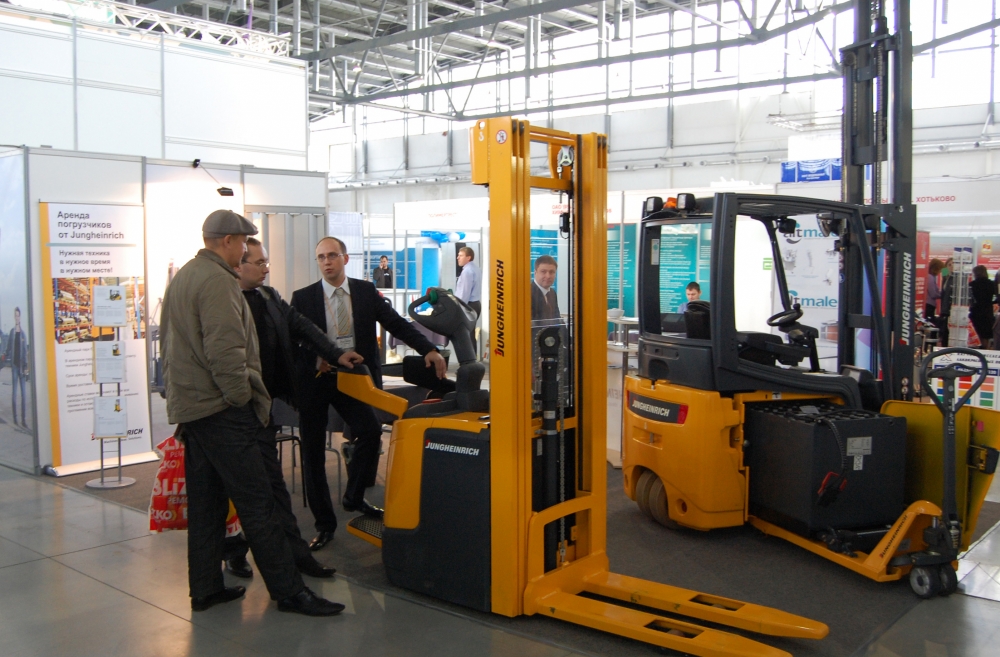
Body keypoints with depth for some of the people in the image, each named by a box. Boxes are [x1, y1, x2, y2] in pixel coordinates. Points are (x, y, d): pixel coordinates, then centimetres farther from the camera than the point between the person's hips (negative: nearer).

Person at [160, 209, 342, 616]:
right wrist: (242, 397, -12)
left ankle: (205, 588, 19)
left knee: (205, 502, 13)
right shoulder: (218, 281, -15)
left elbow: (171, 344, 24)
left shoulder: (182, 278, 17)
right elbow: (226, 351, -22)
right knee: (257, 503, -6)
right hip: (220, 410, -10)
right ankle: (288, 590, -1)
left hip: (189, 407, 10)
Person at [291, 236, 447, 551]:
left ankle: (354, 497, 8)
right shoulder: (303, 298, 0)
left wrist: (428, 349, -15)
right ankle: (324, 523, 17)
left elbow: (396, 323, -2)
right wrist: (315, 360, -23)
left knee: (370, 430, -18)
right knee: (313, 453, 2)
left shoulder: (366, 291, 4)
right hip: (314, 381, -1)